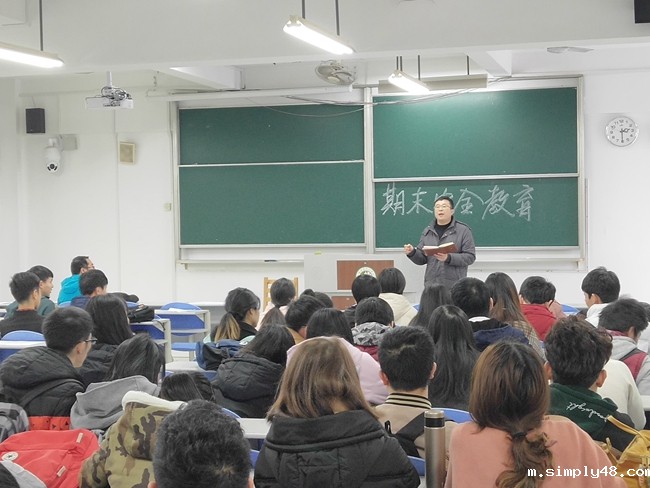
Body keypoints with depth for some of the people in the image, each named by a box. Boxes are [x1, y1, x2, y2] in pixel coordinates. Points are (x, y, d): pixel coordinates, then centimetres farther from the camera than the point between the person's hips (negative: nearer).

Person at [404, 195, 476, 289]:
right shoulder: (427, 231, 14)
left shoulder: (463, 230, 1)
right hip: (431, 285, 4)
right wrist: (412, 252, -6)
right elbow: (422, 259, 15)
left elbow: (470, 257, -6)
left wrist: (449, 258, -19)